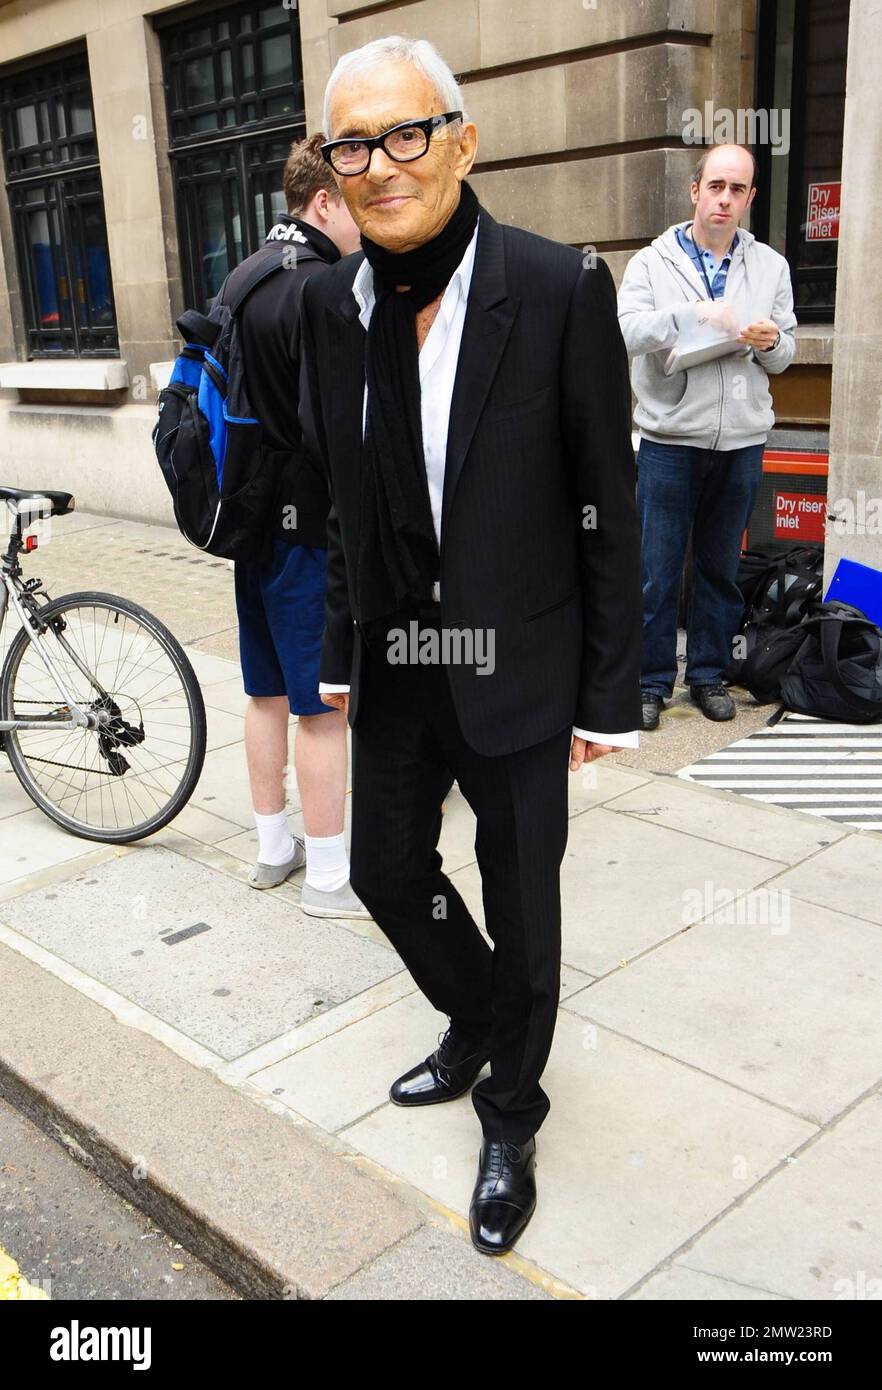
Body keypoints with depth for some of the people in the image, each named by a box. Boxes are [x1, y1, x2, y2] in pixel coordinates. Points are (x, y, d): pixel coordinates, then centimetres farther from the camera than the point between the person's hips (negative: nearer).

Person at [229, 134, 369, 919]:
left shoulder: (245, 276, 13)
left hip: (252, 516, 9)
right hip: (312, 524, -9)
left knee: (268, 690, 16)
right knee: (324, 703, 0)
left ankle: (273, 847, 29)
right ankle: (329, 875, 11)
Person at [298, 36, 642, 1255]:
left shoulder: (561, 292, -15)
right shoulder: (335, 303, 0)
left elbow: (608, 510, -11)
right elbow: (345, 497, 9)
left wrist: (609, 693, -9)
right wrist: (342, 650, 11)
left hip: (516, 668, -5)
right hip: (396, 664, 5)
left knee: (521, 904, 11)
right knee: (388, 870, 18)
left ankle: (511, 1119, 36)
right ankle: (479, 1022, 49)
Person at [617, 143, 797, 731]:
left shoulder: (771, 266, 11)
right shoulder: (653, 262, 2)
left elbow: (786, 353, 13)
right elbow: (625, 331, -13)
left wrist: (771, 342, -9)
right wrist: (693, 312, -24)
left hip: (742, 442, 3)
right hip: (669, 440, -3)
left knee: (721, 566, 11)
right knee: (657, 570, 0)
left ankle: (709, 674, 23)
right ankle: (651, 680, 12)